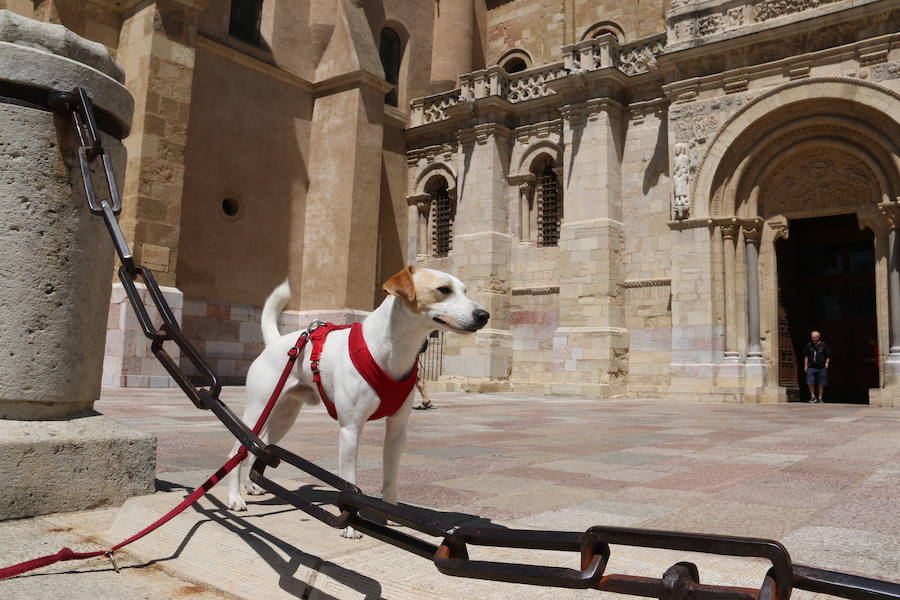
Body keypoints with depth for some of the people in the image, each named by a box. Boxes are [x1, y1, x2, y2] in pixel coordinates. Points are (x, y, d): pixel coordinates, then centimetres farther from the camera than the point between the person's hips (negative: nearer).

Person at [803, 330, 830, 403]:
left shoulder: (824, 345, 0)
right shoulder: (809, 345, 6)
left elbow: (828, 356, 5)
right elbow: (806, 356, 12)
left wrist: (826, 364, -4)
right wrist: (805, 366, 7)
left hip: (821, 368, -1)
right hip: (811, 367, 1)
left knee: (821, 384, 5)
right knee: (810, 383, -6)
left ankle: (820, 398, 15)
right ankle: (813, 397, 8)